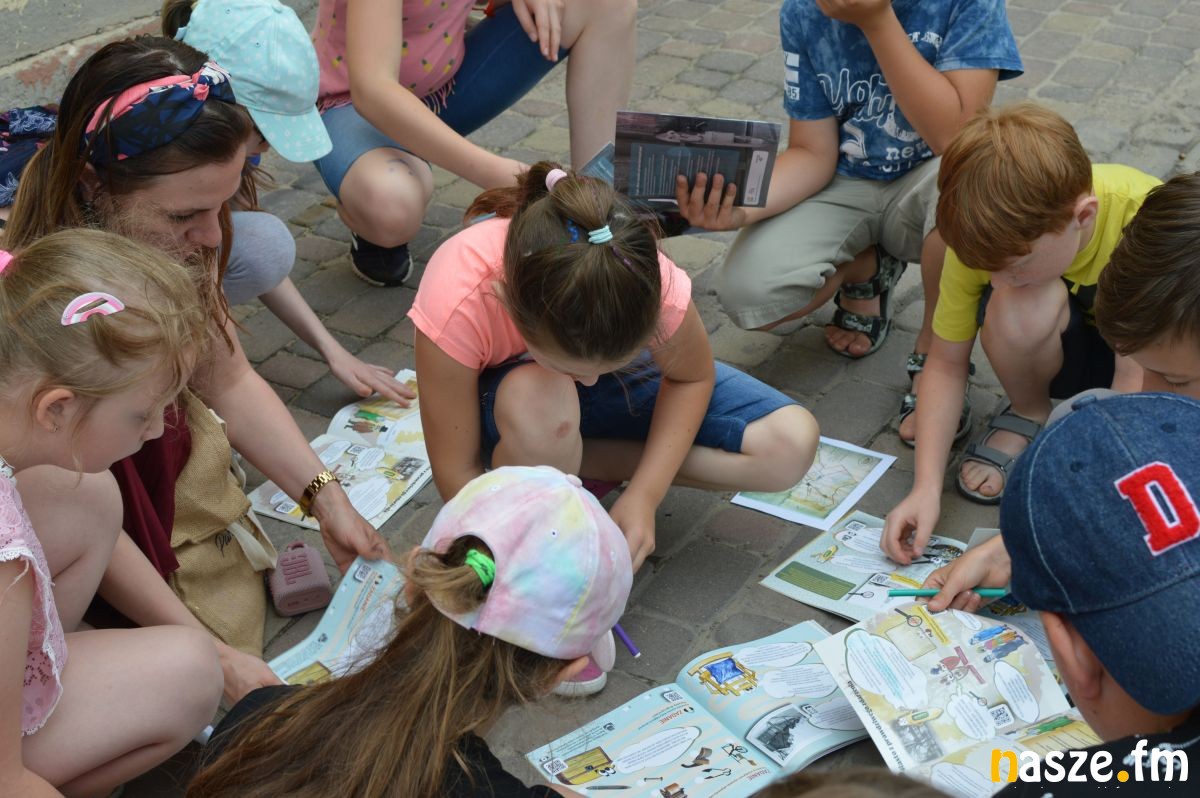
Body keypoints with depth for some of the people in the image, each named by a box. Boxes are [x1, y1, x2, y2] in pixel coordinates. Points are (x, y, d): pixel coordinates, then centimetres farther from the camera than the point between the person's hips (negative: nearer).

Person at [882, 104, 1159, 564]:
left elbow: (1134, 396, -33)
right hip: (1074, 346, 3)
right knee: (1019, 309, -34)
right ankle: (1028, 417, -4)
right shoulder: (991, 234, -25)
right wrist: (926, 487, -26)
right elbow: (946, 364, -13)